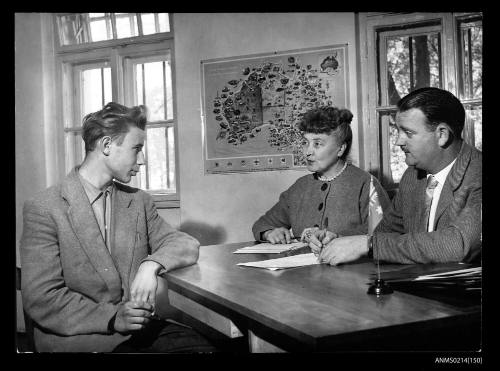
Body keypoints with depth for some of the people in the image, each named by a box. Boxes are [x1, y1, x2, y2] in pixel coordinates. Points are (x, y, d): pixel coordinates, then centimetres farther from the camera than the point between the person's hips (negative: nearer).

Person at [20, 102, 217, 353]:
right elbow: (40, 299, -10)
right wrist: (111, 318, -21)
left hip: (138, 329, 5)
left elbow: (187, 246, 8)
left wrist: (152, 264, -14)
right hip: (76, 336, -5)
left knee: (203, 347, -21)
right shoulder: (43, 209, -6)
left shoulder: (139, 201, 11)